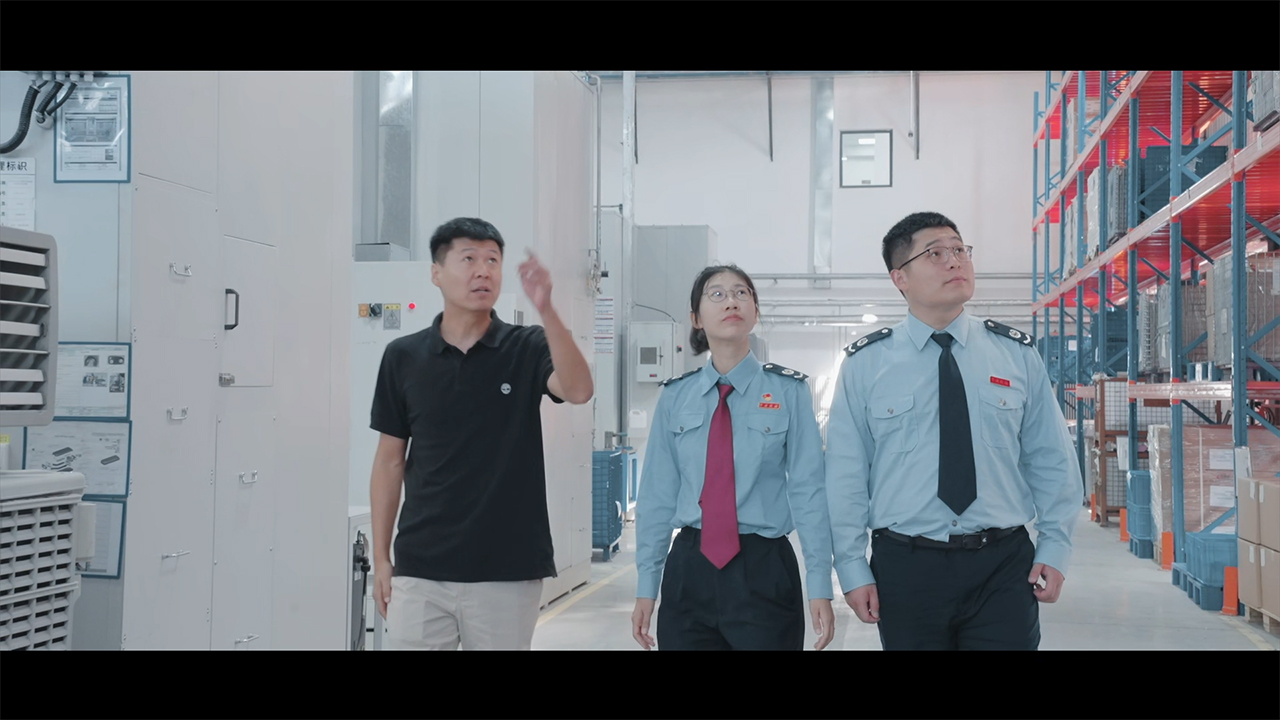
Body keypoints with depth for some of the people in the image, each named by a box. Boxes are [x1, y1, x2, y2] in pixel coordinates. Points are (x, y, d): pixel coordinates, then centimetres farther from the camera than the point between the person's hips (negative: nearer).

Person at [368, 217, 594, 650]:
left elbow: (578, 391, -21)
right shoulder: (403, 357, 4)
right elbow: (390, 461, 8)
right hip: (420, 570, 1)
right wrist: (381, 557, 5)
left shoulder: (528, 349, 0)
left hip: (508, 570, -1)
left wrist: (545, 309, -33)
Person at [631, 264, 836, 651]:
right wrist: (646, 587, 3)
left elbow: (808, 489, -5)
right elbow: (658, 493, 4)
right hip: (688, 570, 2)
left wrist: (820, 586, -9)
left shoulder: (788, 391, -3)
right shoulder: (675, 396, 3)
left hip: (764, 570, -2)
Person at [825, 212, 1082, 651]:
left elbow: (1051, 461, 7)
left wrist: (1054, 550, -1)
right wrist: (853, 570, -4)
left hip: (1004, 567, 1)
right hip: (905, 567, -1)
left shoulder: (1017, 355, 5)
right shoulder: (865, 364, 1)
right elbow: (846, 474, 0)